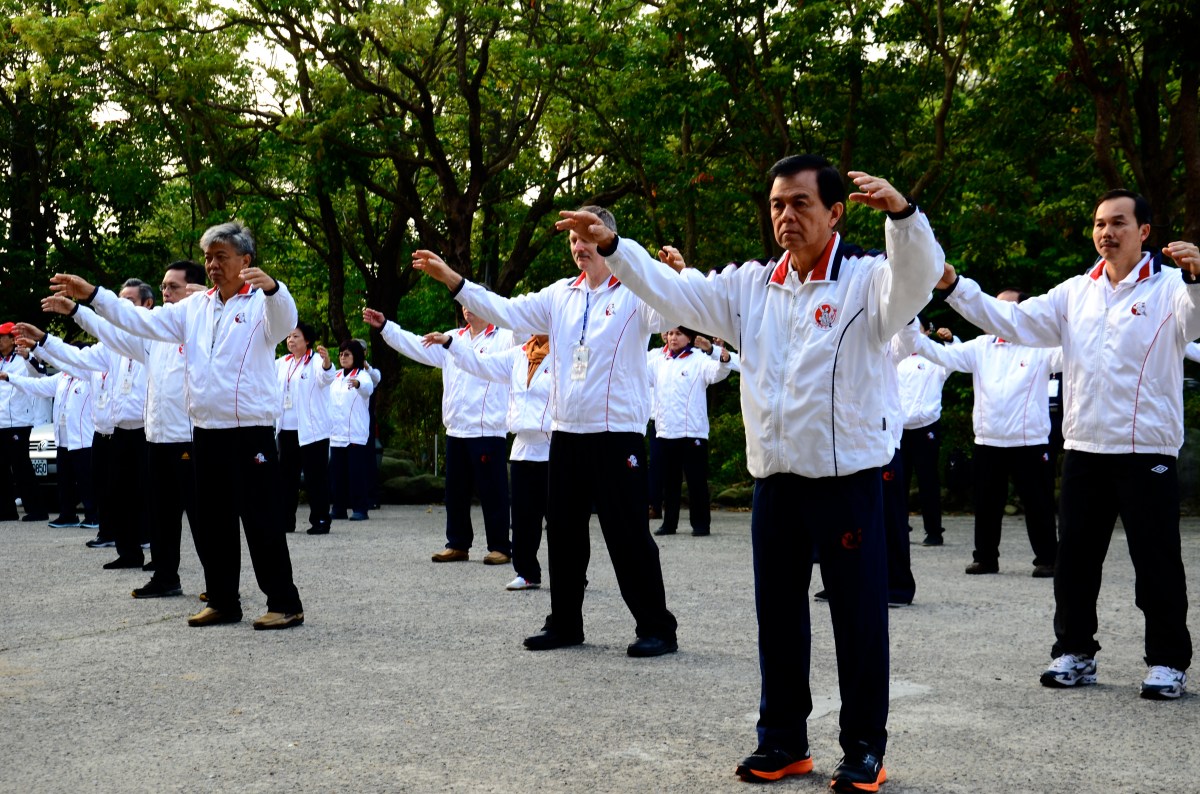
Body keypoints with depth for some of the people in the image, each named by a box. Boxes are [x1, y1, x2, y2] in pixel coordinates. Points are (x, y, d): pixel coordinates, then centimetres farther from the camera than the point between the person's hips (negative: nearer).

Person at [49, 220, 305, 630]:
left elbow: (285, 320, -26)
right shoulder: (194, 308, 14)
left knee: (263, 522, -4)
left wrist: (271, 287, -47)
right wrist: (90, 294, 6)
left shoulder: (261, 304, -4)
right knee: (214, 522, 12)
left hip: (251, 433, -7)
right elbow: (142, 320, 14)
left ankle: (285, 603, 3)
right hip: (205, 432, 7)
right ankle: (223, 601, 22)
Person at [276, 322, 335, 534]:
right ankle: (286, 520, 16)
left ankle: (320, 520, 2)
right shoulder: (282, 363, 15)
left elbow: (325, 377, -27)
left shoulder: (316, 361, -7)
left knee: (315, 477, -3)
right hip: (286, 429, 7)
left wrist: (327, 363, -50)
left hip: (311, 429, -7)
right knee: (286, 476, 10)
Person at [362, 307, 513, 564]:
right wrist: (384, 326, 14)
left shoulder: (503, 338, -4)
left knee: (492, 492, -2)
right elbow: (415, 345, 18)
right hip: (456, 431, 7)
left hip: (488, 431, -7)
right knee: (455, 492, 14)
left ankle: (500, 547, 6)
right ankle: (458, 545, 24)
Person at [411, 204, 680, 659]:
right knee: (563, 533, 13)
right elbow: (505, 311, 9)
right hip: (566, 433, 6)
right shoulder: (561, 295, 12)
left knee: (628, 536, -3)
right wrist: (449, 278, 1)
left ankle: (657, 630, 7)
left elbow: (666, 316, -23)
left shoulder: (633, 293, -5)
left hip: (618, 434, -6)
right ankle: (565, 624, 25)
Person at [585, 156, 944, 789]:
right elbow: (673, 291, 9)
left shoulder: (867, 279, -6)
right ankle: (783, 741, 27)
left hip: (847, 480, -5)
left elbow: (917, 276, -26)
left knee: (858, 618, 2)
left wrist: (901, 212, -44)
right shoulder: (751, 286, 11)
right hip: (774, 480, 6)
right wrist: (611, 247, -1)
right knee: (777, 617, 13)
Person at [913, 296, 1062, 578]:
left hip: (1030, 442, -4)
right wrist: (915, 338, -13)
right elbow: (945, 355, 0)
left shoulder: (1039, 346, -2)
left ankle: (1047, 560, 14)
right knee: (986, 505, 12)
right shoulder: (981, 346, 8)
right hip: (988, 443, 4)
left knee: (1038, 505, 4)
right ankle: (986, 558, 24)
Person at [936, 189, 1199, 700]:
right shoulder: (1076, 293, 12)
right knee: (1074, 559, 10)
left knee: (1156, 562, 2)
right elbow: (1015, 322, 9)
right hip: (1083, 448, 5)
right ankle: (1075, 653, 21)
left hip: (1147, 451, -5)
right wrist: (953, 286, 0)